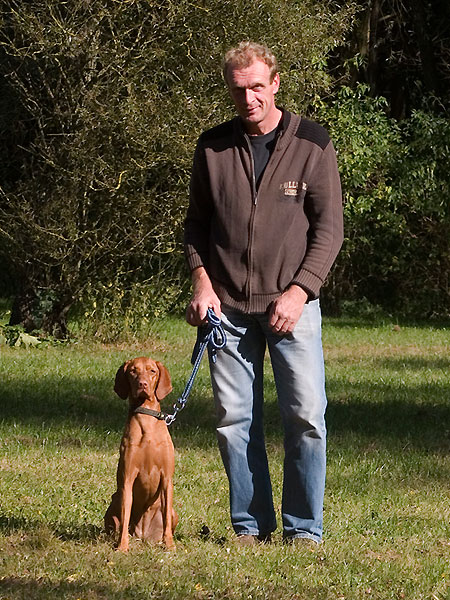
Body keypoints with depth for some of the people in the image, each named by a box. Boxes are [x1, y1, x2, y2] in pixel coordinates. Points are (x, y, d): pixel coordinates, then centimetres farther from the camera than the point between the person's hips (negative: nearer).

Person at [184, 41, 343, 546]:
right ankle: (250, 525, 13)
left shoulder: (311, 144, -1)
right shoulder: (212, 148, 6)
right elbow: (196, 223, 13)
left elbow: (329, 227, -2)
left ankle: (303, 528, 4)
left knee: (306, 415, -6)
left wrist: (299, 291, -11)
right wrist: (202, 283, -2)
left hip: (292, 303, -2)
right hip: (228, 306, 2)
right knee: (233, 418, 2)